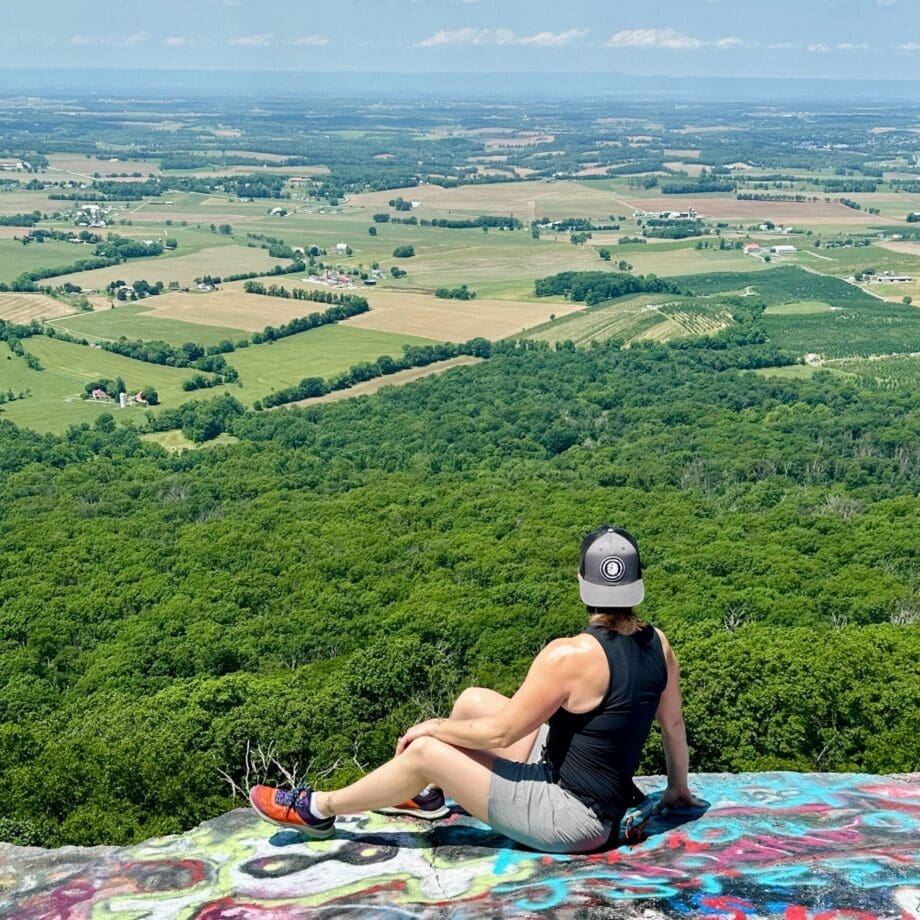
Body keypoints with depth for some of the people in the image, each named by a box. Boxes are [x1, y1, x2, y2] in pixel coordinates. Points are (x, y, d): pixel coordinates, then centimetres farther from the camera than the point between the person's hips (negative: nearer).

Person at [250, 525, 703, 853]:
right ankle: (427, 795, 39)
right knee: (473, 700, 14)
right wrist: (678, 788, 26)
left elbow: (499, 732, -19)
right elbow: (674, 724, 9)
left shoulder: (570, 655, -26)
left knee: (425, 752, -5)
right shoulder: (658, 645, -4)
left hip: (571, 819, -8)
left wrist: (433, 726, -2)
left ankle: (317, 810, 15)